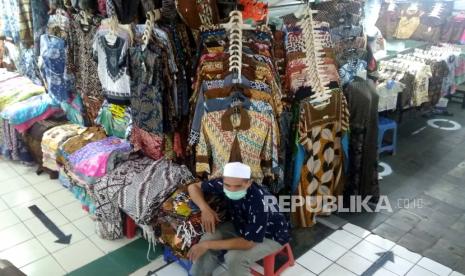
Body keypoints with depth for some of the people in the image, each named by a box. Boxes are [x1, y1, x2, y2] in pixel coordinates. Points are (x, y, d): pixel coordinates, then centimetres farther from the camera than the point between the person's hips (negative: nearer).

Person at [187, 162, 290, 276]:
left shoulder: (259, 202, -38)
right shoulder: (223, 184, -22)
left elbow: (247, 243, -35)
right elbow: (193, 187, -7)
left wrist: (207, 245, -31)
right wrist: (205, 209, -26)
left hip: (271, 235, -5)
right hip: (242, 225, 6)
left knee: (234, 258, -29)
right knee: (209, 238, -16)